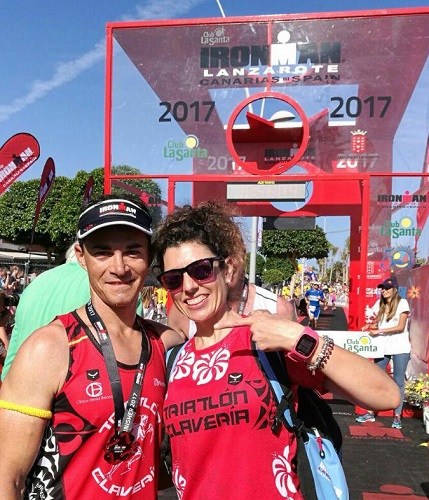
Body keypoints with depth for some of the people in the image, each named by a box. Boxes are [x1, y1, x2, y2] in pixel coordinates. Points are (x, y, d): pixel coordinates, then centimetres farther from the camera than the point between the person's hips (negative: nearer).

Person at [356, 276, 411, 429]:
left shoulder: (402, 303, -9)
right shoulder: (380, 304, 7)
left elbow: (401, 327, -15)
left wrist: (379, 331, -19)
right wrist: (369, 326, -8)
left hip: (400, 348, -5)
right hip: (383, 347, 5)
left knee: (398, 382, 3)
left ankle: (397, 416, 12)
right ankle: (371, 413, 14)